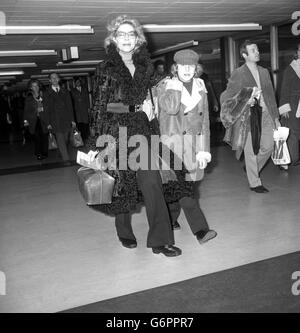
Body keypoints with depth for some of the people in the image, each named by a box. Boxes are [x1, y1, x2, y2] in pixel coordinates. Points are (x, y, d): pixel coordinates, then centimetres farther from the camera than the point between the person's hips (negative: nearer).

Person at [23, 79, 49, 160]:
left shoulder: (43, 96, 8)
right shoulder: (29, 98, 10)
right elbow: (26, 110, 7)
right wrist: (26, 120, -5)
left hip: (43, 120, 0)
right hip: (34, 121, 0)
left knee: (44, 136, -2)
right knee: (37, 137, -2)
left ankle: (44, 153, 7)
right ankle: (38, 154, 5)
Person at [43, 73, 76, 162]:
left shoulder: (65, 92, 12)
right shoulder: (47, 93, 5)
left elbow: (70, 106, 11)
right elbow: (46, 109, 3)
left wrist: (72, 120, 5)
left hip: (66, 120, 3)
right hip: (55, 121, -3)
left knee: (65, 139, 8)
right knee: (60, 140, -6)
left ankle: (62, 153, 30)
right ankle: (66, 158, -4)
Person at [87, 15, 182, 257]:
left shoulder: (145, 66, 8)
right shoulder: (107, 69, -3)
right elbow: (99, 107, -4)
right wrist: (98, 142, -7)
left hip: (141, 130, 3)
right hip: (115, 132, -3)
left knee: (152, 182, -5)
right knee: (121, 184, 8)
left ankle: (160, 240, 1)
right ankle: (124, 232, 30)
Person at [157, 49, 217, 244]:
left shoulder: (200, 88, 11)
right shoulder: (166, 87, 1)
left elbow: (205, 121, 9)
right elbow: (171, 108, -21)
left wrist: (204, 150, 4)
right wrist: (175, 86, -9)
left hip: (195, 144, 4)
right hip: (173, 143, -4)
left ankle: (169, 220, 30)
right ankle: (200, 230, -7)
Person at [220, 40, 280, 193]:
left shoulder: (264, 72, 13)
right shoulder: (238, 74, -5)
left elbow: (271, 95, 15)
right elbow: (227, 96, -5)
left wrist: (275, 116, 14)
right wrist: (246, 99, -18)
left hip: (265, 114, 6)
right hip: (248, 116, -6)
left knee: (268, 146, 7)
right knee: (250, 150, 0)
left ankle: (251, 168, 32)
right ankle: (254, 183, 12)